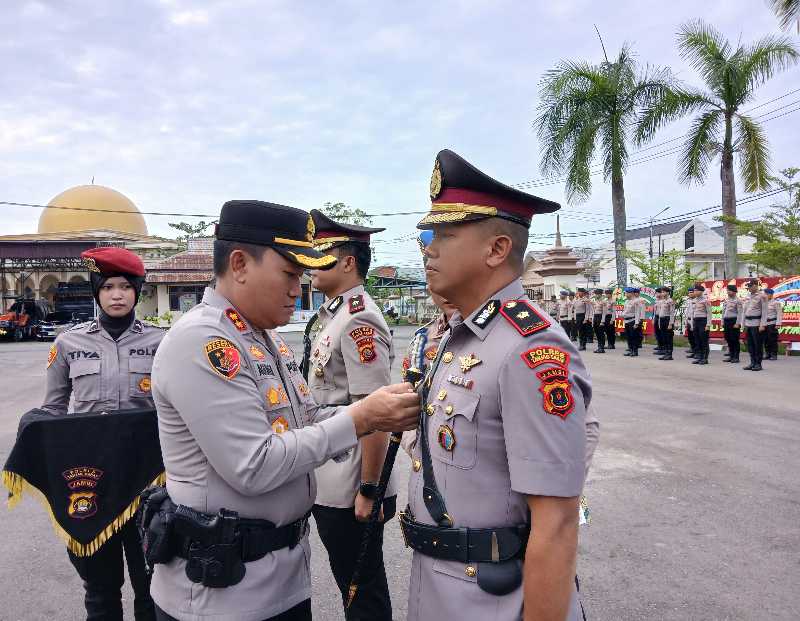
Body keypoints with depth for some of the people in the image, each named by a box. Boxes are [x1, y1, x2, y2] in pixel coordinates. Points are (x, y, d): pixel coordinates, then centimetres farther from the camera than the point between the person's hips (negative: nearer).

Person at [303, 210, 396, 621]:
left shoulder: (359, 319, -20)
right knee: (349, 582, 24)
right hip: (328, 486, 9)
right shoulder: (332, 315, 10)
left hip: (350, 493, -9)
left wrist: (369, 490, -20)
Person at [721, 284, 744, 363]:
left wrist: (737, 324, -16)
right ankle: (731, 356, 17)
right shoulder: (726, 300, 14)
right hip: (726, 321, 7)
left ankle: (736, 357, 3)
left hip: (734, 321, -7)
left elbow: (740, 313, -11)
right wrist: (722, 322, 14)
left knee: (735, 340, -3)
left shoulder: (738, 300, -7)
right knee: (728, 339, 9)